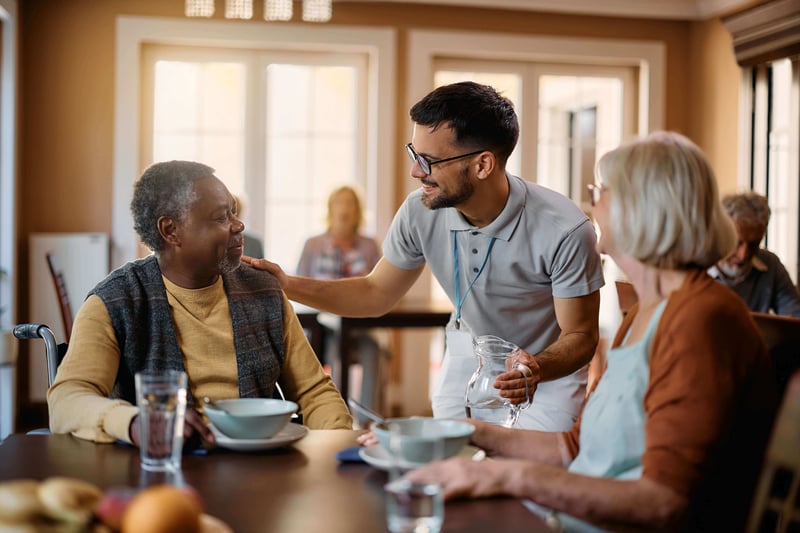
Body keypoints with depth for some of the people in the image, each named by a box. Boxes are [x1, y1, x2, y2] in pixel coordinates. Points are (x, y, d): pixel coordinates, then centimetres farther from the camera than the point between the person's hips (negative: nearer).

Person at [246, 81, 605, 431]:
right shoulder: (420, 212, -18)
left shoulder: (564, 230, -30)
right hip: (467, 362, 3)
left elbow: (580, 335, -19)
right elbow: (376, 294, -1)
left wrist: (537, 368, -42)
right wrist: (288, 285, -13)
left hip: (549, 368, -3)